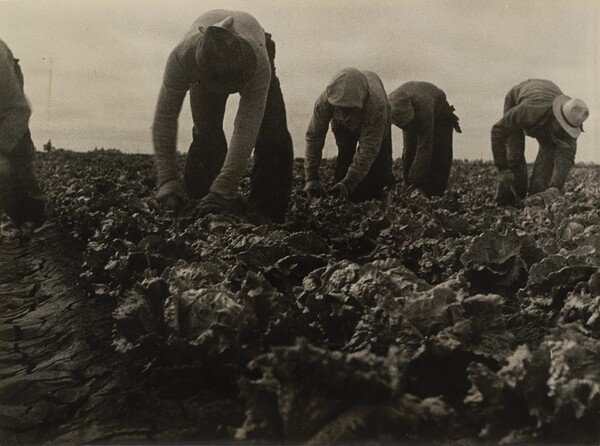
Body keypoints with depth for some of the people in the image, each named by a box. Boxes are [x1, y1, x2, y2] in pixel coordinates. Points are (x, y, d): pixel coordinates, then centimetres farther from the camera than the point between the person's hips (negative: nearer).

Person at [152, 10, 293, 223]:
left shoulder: (258, 64, -48)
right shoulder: (182, 57, -44)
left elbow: (246, 130, -47)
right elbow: (164, 118, -37)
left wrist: (223, 188, -54)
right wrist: (168, 180, -44)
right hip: (204, 69, 2)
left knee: (273, 137, -14)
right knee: (206, 135, -14)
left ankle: (269, 215, -1)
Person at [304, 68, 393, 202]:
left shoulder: (377, 106, -49)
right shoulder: (324, 101, -44)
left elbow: (368, 151, -43)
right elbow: (314, 137, -32)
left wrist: (348, 183, -50)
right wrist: (311, 178, -36)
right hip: (342, 124, 1)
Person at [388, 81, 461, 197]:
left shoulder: (424, 109, -47)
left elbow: (424, 150, -44)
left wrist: (416, 180, -43)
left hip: (438, 114, -3)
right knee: (409, 153, -11)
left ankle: (434, 196, -7)